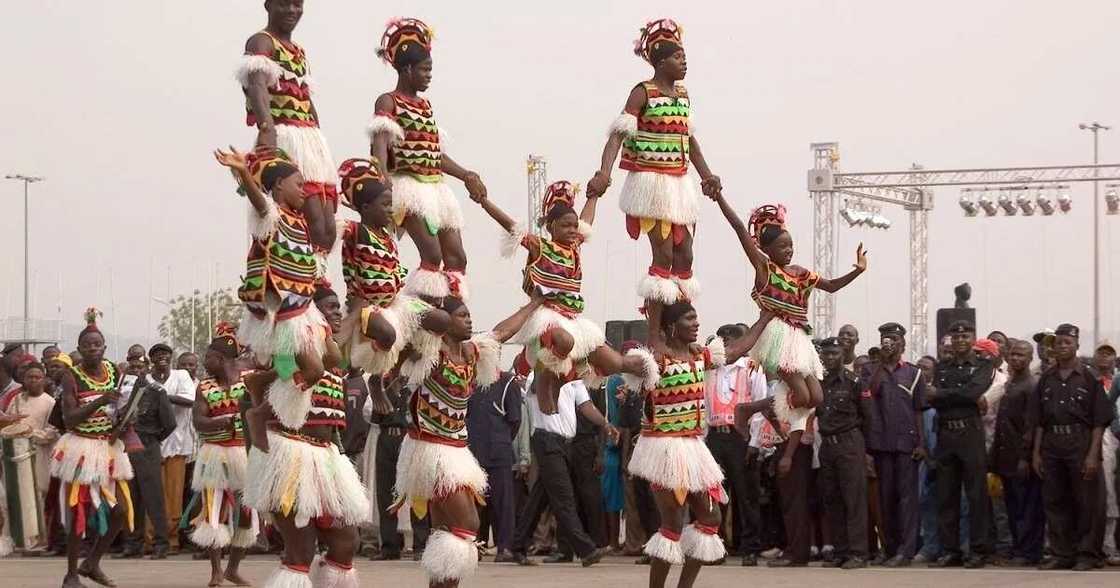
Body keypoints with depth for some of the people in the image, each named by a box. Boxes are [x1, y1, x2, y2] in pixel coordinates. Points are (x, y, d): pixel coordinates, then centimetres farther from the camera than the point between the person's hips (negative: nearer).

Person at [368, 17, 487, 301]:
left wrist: (467, 176, 21)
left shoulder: (425, 105, 21)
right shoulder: (388, 101, -2)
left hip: (436, 187, 9)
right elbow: (380, 144, -16)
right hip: (410, 185, -9)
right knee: (432, 254, -20)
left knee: (456, 258, 3)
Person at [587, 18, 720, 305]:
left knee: (685, 257, 6)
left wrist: (706, 174, 25)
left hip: (679, 182, 7)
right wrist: (604, 173, -29)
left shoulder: (682, 94, 13)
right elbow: (619, 133, -17)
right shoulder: (643, 92, -8)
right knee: (663, 255, -9)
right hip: (653, 181, -7)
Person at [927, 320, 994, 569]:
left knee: (976, 495, -2)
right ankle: (949, 550, 10)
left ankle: (978, 550, 1)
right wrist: (960, 398, -12)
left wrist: (940, 395, -5)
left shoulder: (983, 366, 4)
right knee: (946, 496, 5)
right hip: (945, 434, 4)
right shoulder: (942, 367, 16)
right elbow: (932, 400, 3)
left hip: (971, 434, -4)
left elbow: (973, 392, -14)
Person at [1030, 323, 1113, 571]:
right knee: (1054, 502, 6)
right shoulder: (1046, 379, 12)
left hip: (1081, 443, -4)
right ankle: (1062, 554, 14)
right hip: (1052, 445, 5)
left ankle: (1087, 554, 5)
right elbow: (1038, 421, 14)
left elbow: (1099, 421, -5)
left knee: (1087, 503, -2)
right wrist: (1036, 453, 7)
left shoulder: (1088, 378, -1)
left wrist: (1093, 455, -13)